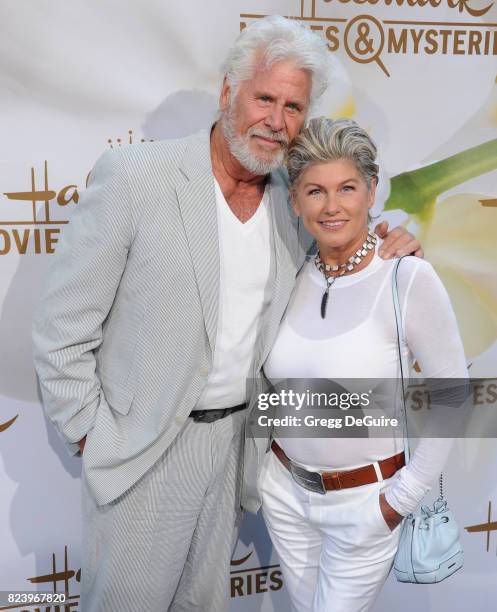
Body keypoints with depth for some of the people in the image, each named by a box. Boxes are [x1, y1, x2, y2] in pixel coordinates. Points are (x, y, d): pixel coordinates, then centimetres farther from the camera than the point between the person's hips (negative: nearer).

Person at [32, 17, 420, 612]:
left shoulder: (292, 197, 0)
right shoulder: (133, 176, -17)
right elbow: (62, 327, -13)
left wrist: (382, 246, -4)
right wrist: (90, 433, -10)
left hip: (234, 437, 5)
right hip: (143, 449, -5)